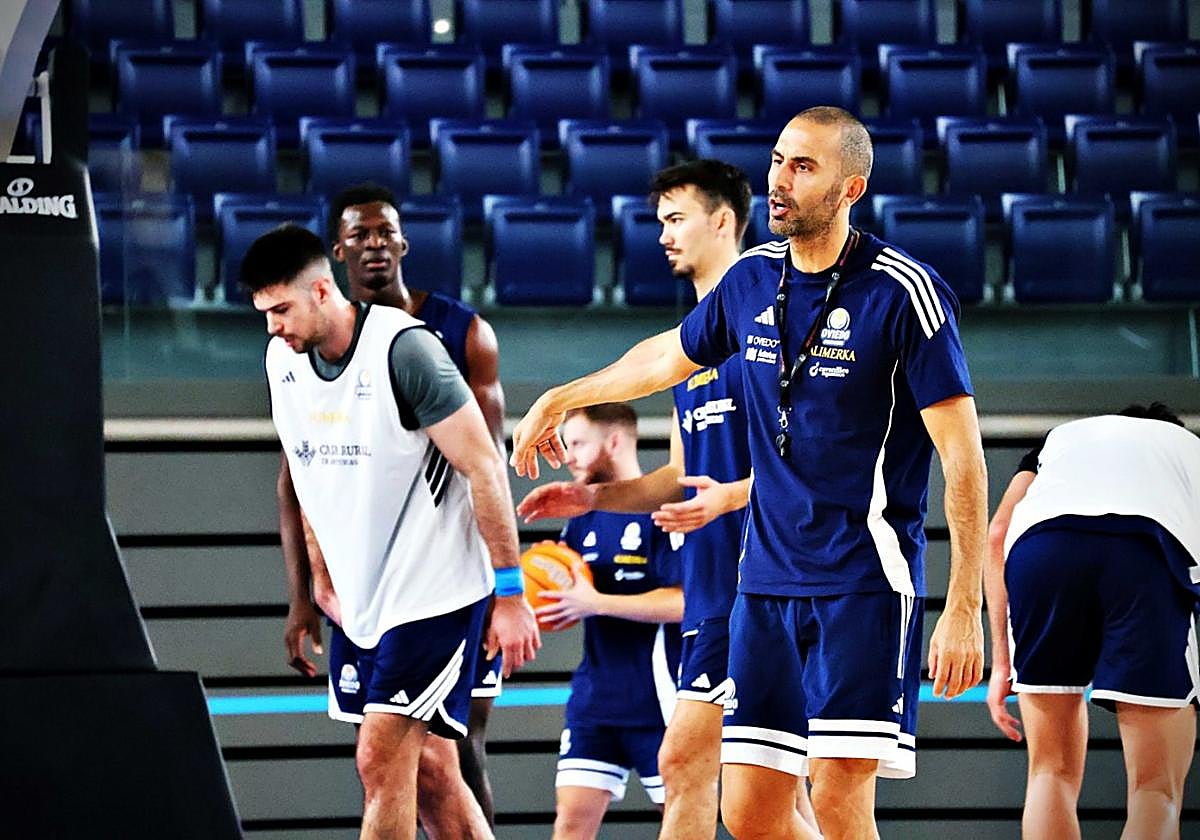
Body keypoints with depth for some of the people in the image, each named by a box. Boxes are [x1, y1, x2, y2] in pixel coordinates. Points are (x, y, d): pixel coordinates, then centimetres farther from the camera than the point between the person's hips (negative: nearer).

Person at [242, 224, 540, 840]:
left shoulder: (403, 348, -18)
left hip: (436, 593, -8)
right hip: (361, 598, 8)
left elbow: (484, 467, -15)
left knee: (381, 763, -12)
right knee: (425, 773, 10)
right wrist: (323, 579, 18)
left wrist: (509, 594, -15)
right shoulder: (282, 358, 5)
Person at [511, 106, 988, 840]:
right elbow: (671, 355, 29)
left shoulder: (904, 291, -11)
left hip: (865, 582, -6)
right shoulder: (752, 280, 8)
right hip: (768, 580, 6)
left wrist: (964, 608, -17)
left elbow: (964, 458, -12)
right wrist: (559, 400, 40)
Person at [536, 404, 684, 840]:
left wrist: (595, 603, -22)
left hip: (658, 700, -7)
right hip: (595, 697, 7)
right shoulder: (584, 520, 14)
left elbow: (684, 601, -19)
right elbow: (566, 599, 21)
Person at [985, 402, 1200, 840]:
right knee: (1158, 790, 2)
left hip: (1041, 546, 2)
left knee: (1052, 771, 14)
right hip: (1150, 554, -1)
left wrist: (1002, 664, 22)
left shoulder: (1062, 436, 41)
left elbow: (998, 535, 23)